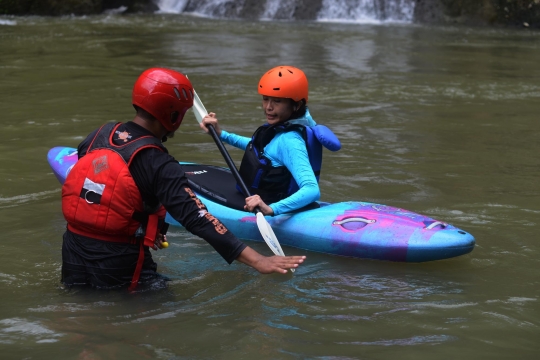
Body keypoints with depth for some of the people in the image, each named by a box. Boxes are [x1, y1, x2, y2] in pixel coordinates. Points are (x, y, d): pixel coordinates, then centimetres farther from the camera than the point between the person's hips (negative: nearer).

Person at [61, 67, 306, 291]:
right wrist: (257, 261, -30)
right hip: (117, 267, -6)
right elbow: (197, 219, -26)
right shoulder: (158, 164, -17)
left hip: (73, 257, 6)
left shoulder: (99, 135, 3)